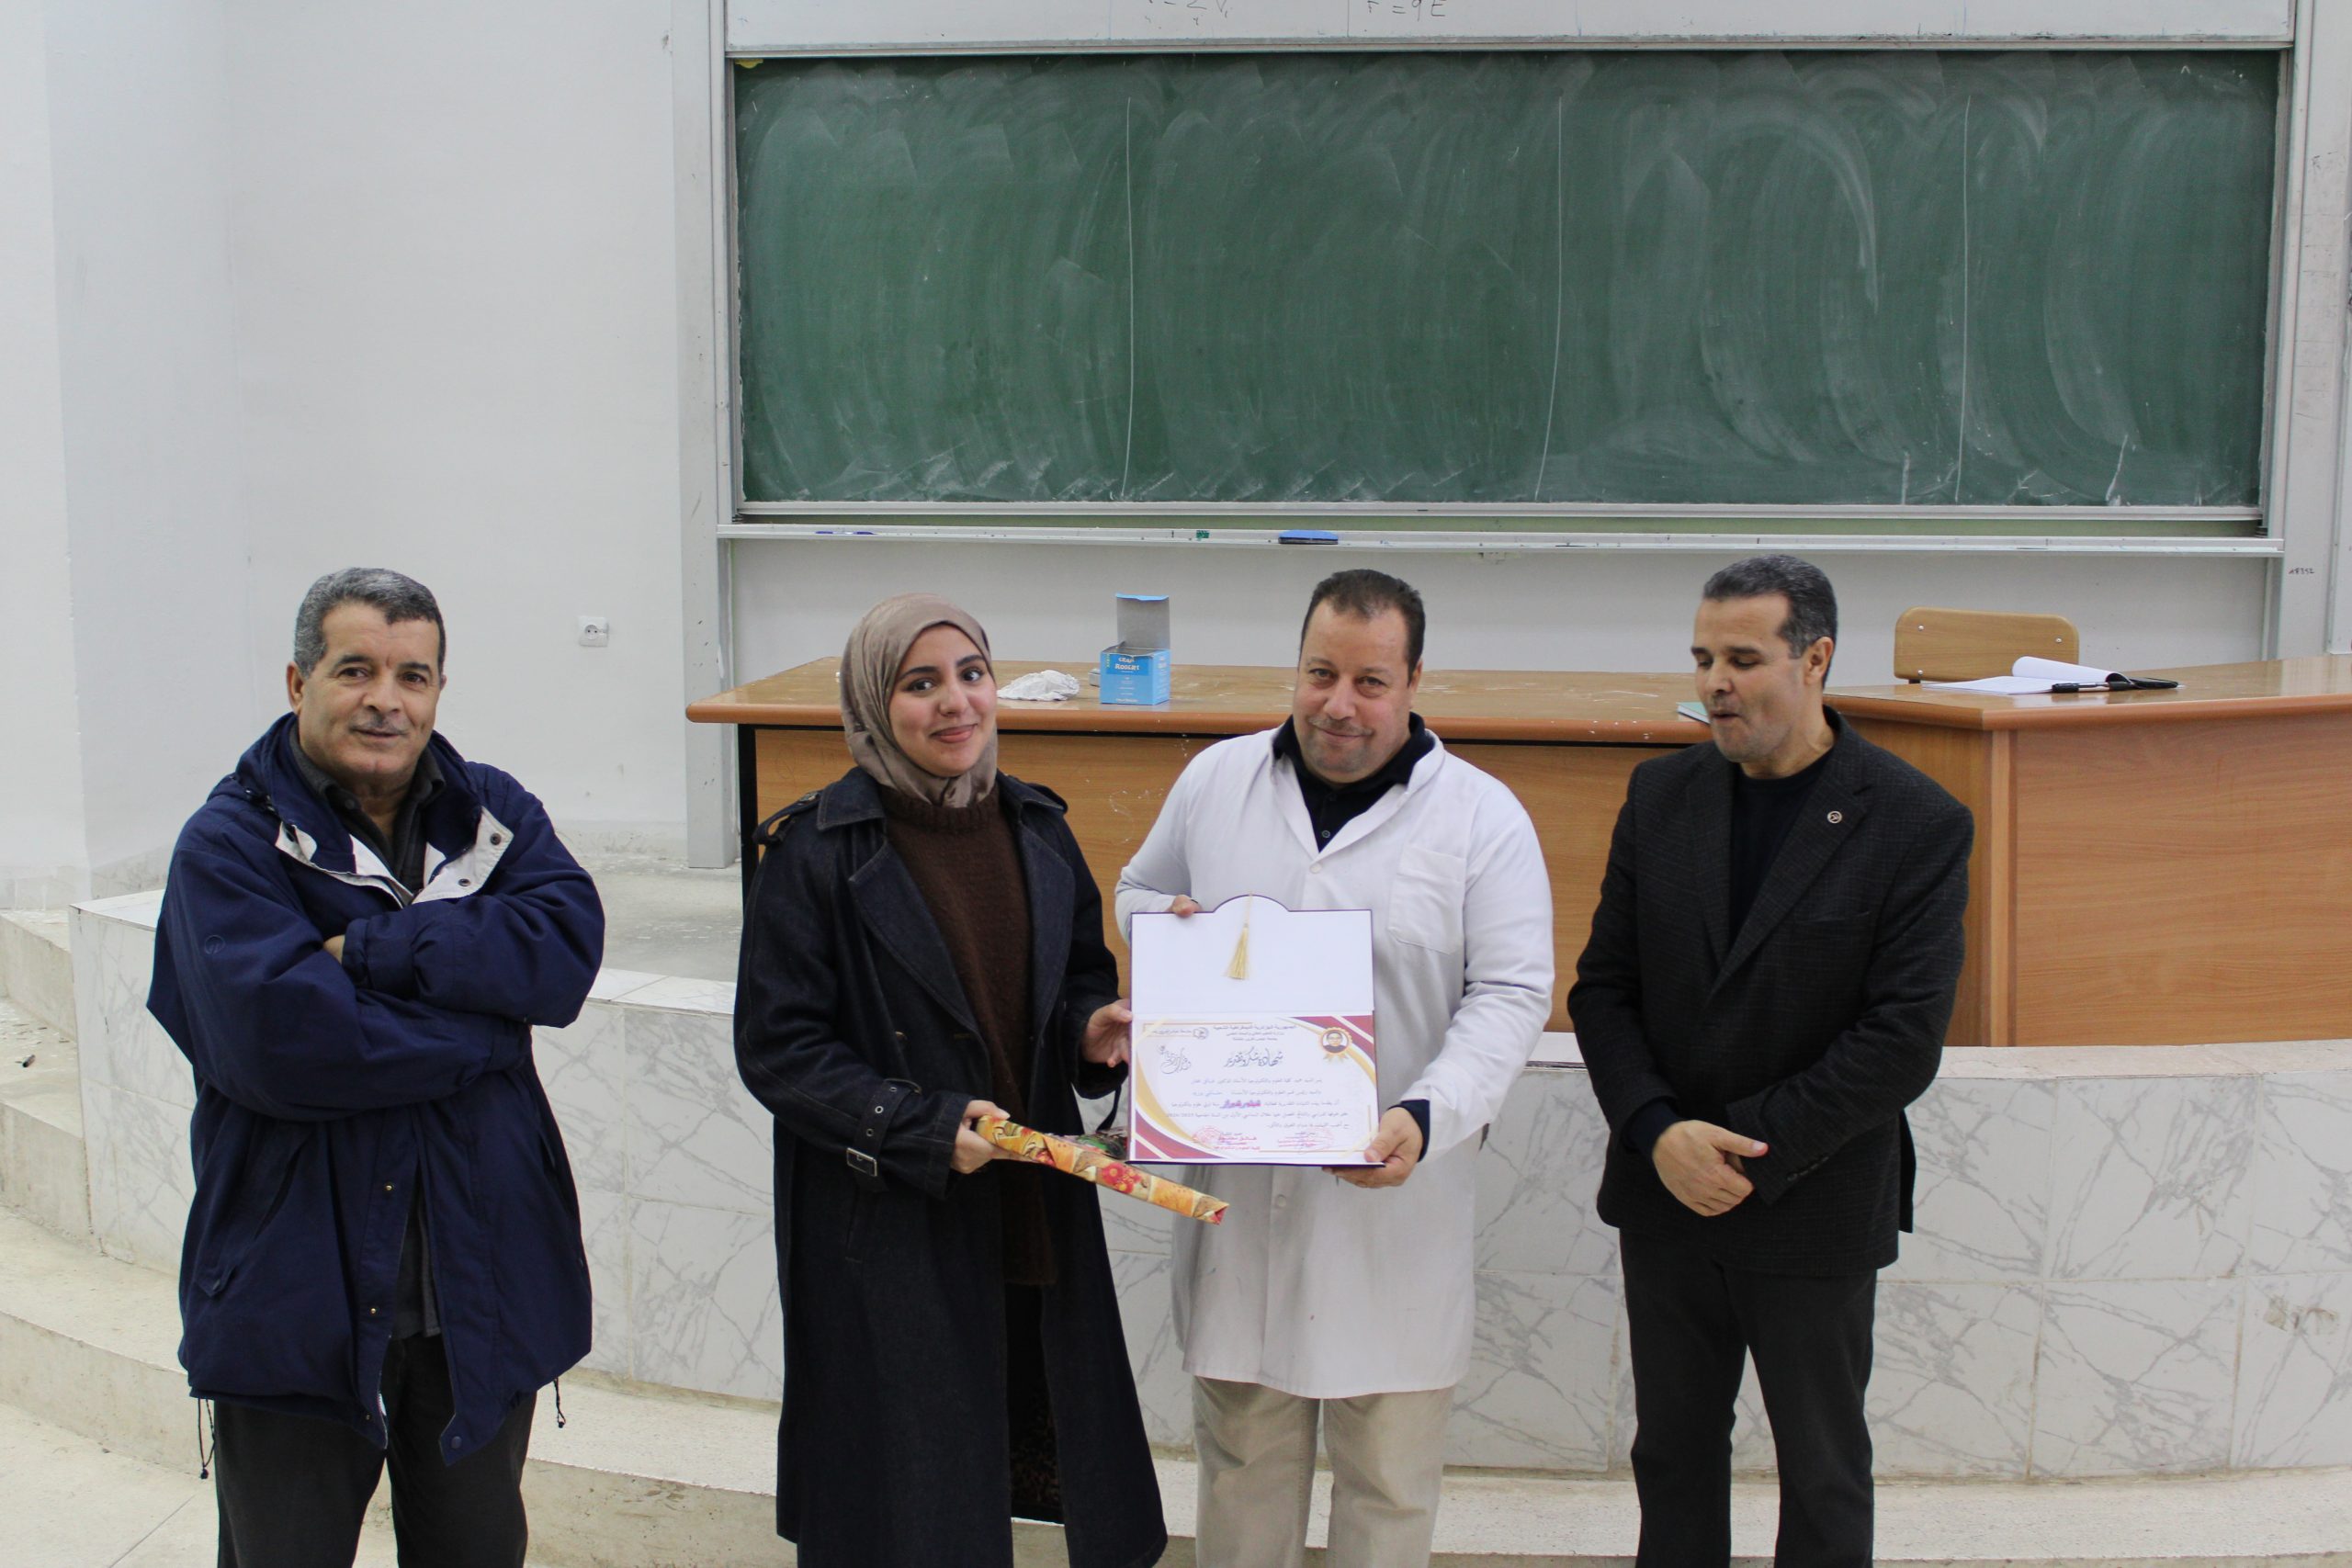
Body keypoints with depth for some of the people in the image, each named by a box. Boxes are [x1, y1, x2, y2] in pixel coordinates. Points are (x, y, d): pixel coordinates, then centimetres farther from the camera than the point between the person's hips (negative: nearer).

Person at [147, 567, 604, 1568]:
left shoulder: (494, 813, 4)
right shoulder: (229, 844, -8)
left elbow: (567, 944, -15)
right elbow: (279, 1036, -23)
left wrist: (369, 949, -21)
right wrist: (484, 1030, -16)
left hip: (482, 1290, 4)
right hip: (297, 1299, -3)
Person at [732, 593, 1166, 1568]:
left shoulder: (1036, 828, 6)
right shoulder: (816, 849, -11)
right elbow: (775, 1046, -11)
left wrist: (1093, 1029, -5)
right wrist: (922, 1128, -20)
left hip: (1034, 1214, 5)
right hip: (886, 1225, -5)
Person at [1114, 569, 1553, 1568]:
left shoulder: (1484, 818, -6)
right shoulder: (1215, 781, 3)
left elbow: (1509, 995, -8)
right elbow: (1140, 891, 19)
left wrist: (1426, 1119, -23)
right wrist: (1166, 923, -6)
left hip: (1395, 1196, -2)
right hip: (1240, 1183, 2)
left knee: (1388, 1473, 10)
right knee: (1241, 1451, 15)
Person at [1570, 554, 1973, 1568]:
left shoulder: (1916, 825, -11)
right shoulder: (1662, 796, 2)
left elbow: (1903, 1039, -16)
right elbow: (1603, 987, 2)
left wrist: (1751, 1152, -18)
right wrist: (1658, 1132, -14)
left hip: (1816, 1214, -3)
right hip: (1663, 1197, 4)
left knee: (1823, 1468, 12)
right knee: (1673, 1451, 16)